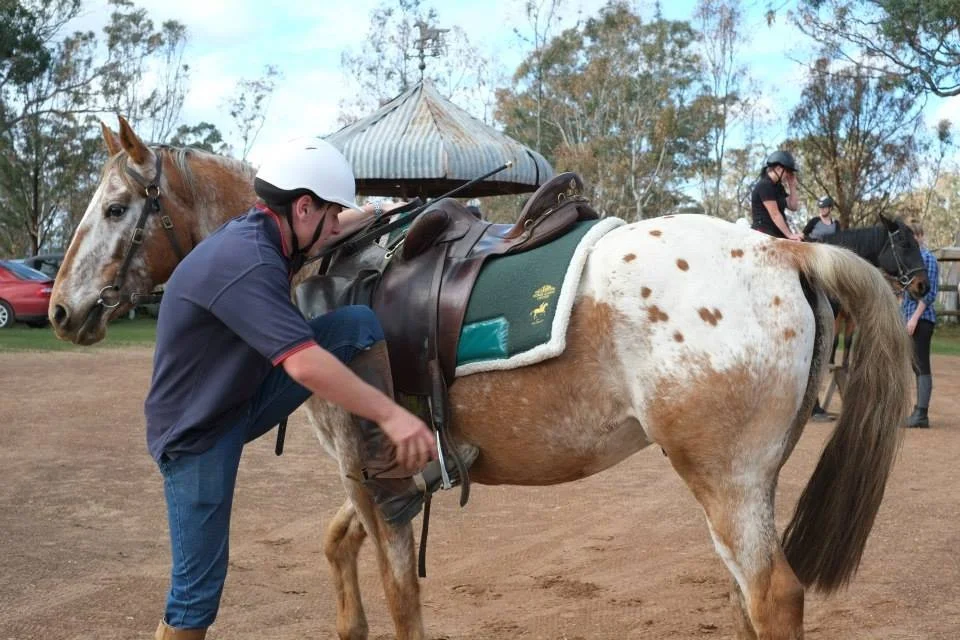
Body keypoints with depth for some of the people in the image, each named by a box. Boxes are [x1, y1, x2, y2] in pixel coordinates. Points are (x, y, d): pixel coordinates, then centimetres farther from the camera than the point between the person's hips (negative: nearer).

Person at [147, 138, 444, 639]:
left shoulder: (262, 232, -1)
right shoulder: (245, 262, -31)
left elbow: (326, 228, 26)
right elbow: (305, 364, -38)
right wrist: (391, 416, -35)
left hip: (244, 400, 9)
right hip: (197, 433, -9)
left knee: (359, 326, -7)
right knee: (198, 588, -5)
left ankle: (387, 476, -6)